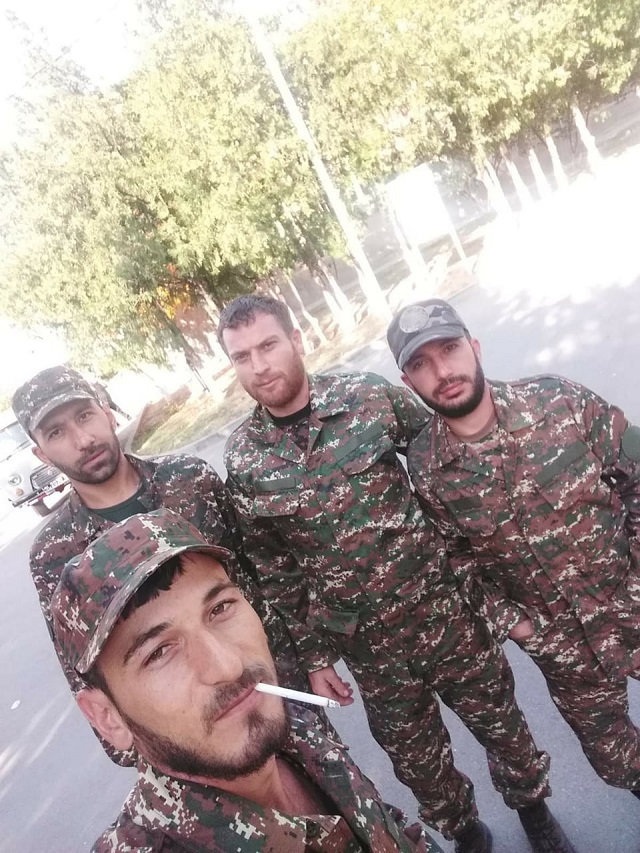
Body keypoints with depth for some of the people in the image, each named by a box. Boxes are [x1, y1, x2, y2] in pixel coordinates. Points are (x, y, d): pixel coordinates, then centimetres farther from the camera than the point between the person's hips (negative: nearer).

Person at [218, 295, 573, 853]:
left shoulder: (369, 395, -11)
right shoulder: (242, 461, -9)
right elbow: (274, 571, 0)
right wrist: (314, 656, 4)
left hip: (440, 604, 0)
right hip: (367, 642, 1)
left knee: (498, 717, 19)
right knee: (416, 755, 20)